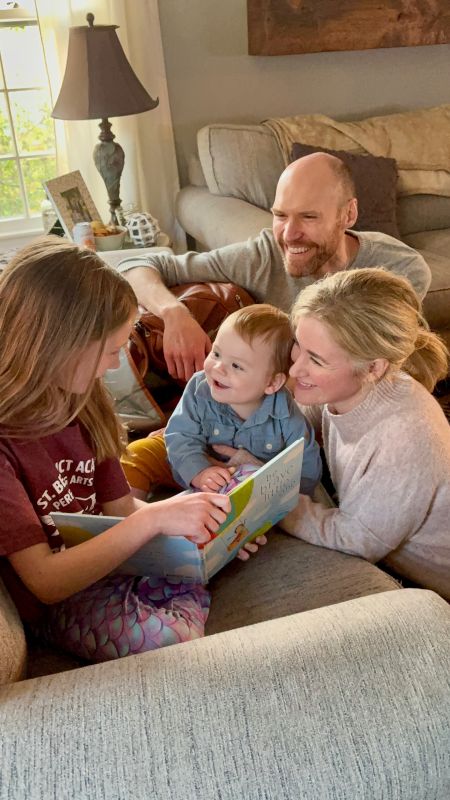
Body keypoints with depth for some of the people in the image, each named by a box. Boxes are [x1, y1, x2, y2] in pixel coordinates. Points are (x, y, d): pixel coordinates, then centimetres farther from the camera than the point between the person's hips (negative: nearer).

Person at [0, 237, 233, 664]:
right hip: (50, 608, -6)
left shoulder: (80, 404, 2)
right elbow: (46, 582, -24)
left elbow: (121, 508, 5)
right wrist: (155, 519, -31)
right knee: (173, 642, -28)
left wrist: (208, 518, -11)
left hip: (104, 561, 7)